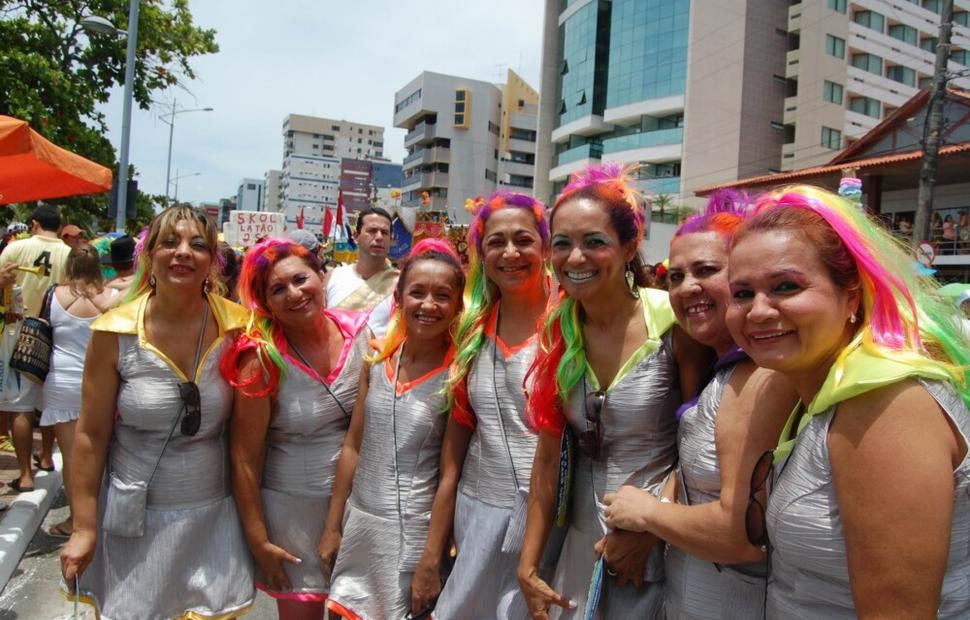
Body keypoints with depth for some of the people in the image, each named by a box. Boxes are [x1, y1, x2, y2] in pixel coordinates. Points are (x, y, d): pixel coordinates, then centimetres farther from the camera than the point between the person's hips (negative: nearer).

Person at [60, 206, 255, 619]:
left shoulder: (237, 328, -9)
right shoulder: (115, 333, -11)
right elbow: (91, 435, -5)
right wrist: (83, 529, -3)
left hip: (212, 514, 1)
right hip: (134, 518, -1)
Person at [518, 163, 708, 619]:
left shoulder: (674, 321, -17)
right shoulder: (557, 330, -4)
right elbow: (548, 454, -1)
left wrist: (648, 525, -13)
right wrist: (528, 563, -1)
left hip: (661, 543, -4)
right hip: (582, 540, 4)